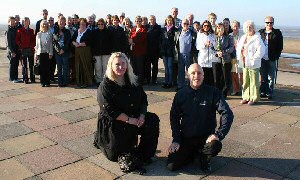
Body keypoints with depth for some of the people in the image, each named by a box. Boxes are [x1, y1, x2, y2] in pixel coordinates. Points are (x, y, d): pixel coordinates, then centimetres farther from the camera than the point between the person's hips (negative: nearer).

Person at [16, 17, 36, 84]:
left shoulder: (31, 30, 10)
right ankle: (25, 79, 7)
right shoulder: (20, 30, 3)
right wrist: (21, 46, -9)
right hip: (23, 50, -2)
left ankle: (32, 78, 13)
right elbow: (17, 40, 1)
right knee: (24, 65, 2)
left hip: (30, 49, 2)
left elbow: (34, 40, 10)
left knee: (31, 64, 5)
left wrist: (32, 46, -4)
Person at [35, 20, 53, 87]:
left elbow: (51, 44, 2)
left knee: (47, 68, -1)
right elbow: (37, 44, 10)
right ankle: (42, 82, 9)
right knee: (42, 68, 1)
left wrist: (51, 53, -5)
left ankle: (47, 82, 6)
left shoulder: (49, 34, 4)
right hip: (40, 53, 2)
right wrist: (36, 54, 5)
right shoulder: (38, 34, 10)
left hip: (47, 53, -2)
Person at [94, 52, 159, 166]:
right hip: (113, 123, -4)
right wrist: (129, 120, -23)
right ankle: (100, 140, 32)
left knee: (153, 121, -21)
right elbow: (109, 110, -20)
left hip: (135, 119, 5)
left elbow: (143, 100, 5)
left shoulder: (133, 81, 4)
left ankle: (144, 155, -3)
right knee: (115, 156, 0)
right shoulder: (105, 86, -13)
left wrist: (142, 115, -14)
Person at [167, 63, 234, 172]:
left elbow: (227, 113, -13)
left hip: (206, 137, -1)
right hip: (186, 138, 2)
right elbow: (174, 118, 6)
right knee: (172, 166, -12)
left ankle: (203, 158, 4)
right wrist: (176, 140, -3)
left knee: (215, 146, -35)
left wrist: (219, 134, -25)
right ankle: (192, 154, 21)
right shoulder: (181, 94, 0)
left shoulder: (213, 92, -7)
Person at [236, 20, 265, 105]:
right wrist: (239, 58, 8)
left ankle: (254, 98, 7)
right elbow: (238, 48, 21)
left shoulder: (257, 38, -7)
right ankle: (246, 97, 20)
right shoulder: (243, 37, 15)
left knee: (254, 82, -1)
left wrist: (253, 59, -14)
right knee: (245, 81, 11)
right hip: (244, 63, 7)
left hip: (253, 64, -7)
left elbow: (260, 51, -14)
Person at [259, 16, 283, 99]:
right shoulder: (260, 32, 9)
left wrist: (276, 56, -8)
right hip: (262, 59, 2)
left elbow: (280, 47, 1)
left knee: (271, 78, 3)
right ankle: (263, 92, 17)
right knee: (263, 77, 8)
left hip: (272, 59, -2)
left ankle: (270, 93, 12)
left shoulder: (277, 33, 2)